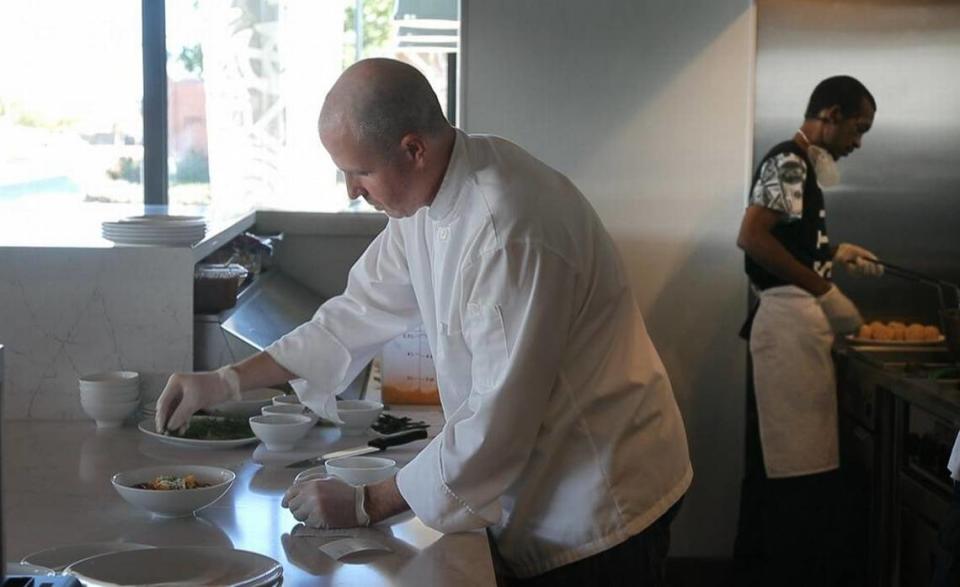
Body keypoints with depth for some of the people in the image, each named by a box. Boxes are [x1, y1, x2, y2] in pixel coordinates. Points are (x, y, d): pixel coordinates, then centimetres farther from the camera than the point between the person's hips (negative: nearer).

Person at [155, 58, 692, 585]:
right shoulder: (431, 191, -1)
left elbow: (496, 423, -27)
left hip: (596, 517, -8)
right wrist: (229, 380, 3)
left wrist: (368, 505, -18)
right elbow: (362, 314, 9)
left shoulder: (512, 235, -30)